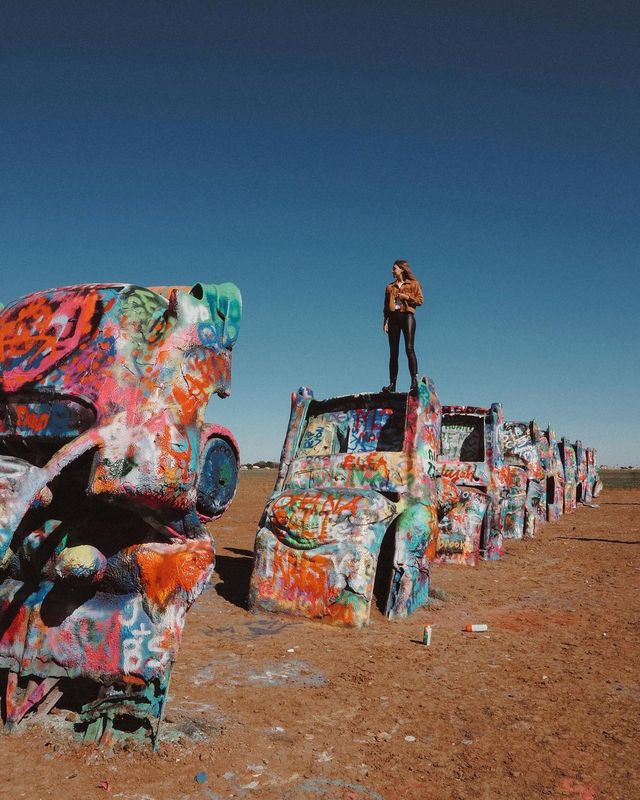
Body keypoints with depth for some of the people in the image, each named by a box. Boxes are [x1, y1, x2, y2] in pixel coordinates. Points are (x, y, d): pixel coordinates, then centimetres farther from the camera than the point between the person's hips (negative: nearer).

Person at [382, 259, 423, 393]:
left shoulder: (413, 284, 12)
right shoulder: (390, 287, 23)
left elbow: (420, 300, 3)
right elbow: (386, 306, 17)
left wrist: (407, 297, -10)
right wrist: (385, 321, 5)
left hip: (407, 316, -4)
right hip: (393, 317, 4)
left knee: (409, 348, -16)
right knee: (393, 352, -2)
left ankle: (414, 380, -20)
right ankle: (392, 383, -4)